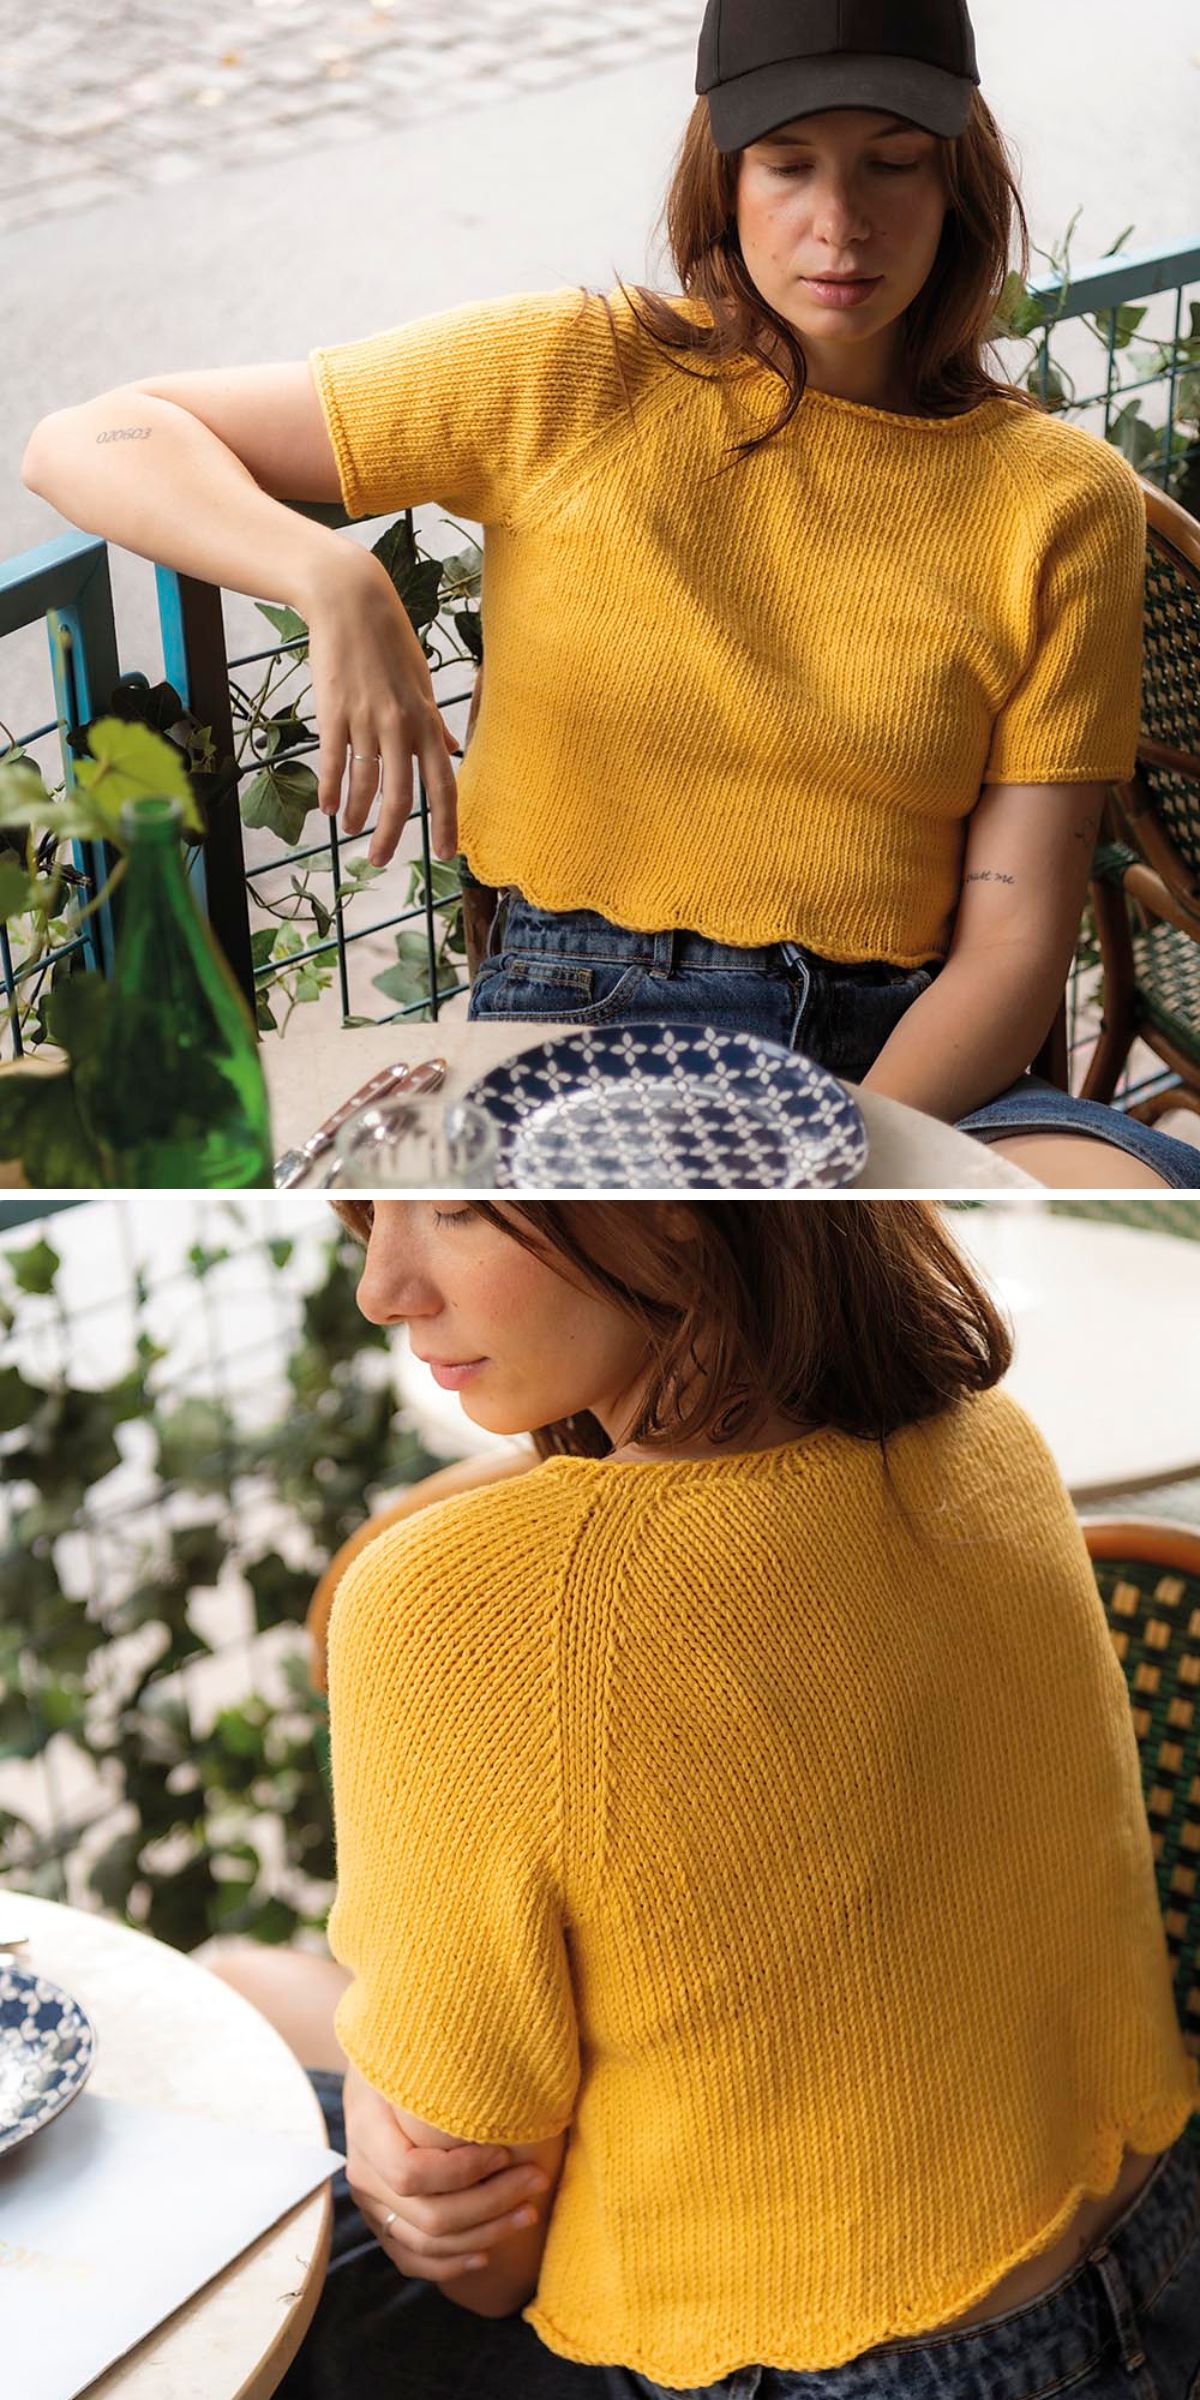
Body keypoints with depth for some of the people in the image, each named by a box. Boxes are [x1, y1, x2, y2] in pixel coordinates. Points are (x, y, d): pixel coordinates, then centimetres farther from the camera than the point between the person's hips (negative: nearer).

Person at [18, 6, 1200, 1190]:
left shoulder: (1064, 502, 6)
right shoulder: (571, 379, 3)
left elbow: (1012, 946, 1)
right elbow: (84, 444, 3)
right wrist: (339, 585, -17)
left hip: (906, 1063, 1)